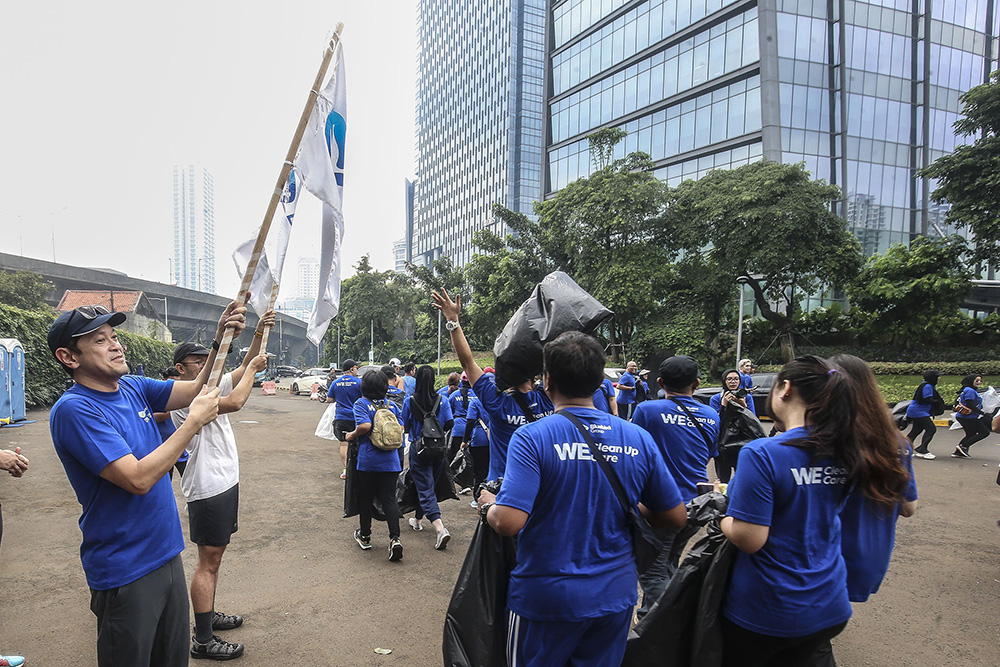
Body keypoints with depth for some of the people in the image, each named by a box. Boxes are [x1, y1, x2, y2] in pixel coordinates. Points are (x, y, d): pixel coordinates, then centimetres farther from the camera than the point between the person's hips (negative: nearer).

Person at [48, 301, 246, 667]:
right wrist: (194, 421, -23)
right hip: (125, 571, -7)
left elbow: (196, 390, 2)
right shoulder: (74, 409, -21)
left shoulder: (133, 387, 3)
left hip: (166, 552, 7)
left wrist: (221, 339, -14)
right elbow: (138, 479, -27)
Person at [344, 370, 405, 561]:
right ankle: (395, 538, -10)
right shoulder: (392, 405, 7)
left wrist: (352, 436, -4)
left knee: (365, 498, 13)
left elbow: (365, 425, -21)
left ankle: (364, 536, 27)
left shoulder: (361, 404, -6)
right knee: (389, 499, 4)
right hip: (390, 460, 3)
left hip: (367, 460, -3)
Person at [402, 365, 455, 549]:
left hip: (418, 449, -3)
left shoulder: (409, 401, -9)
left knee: (425, 489, -3)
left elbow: (405, 427, -3)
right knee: (430, 485, 20)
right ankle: (418, 519, 37)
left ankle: (439, 528, -17)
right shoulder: (442, 401, -5)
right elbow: (450, 423, -4)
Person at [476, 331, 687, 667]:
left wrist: (489, 506, -5)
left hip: (545, 598, -3)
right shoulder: (639, 438, -7)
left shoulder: (532, 437, -19)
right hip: (616, 594, 4)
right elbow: (676, 517, 0)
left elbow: (508, 522, -26)